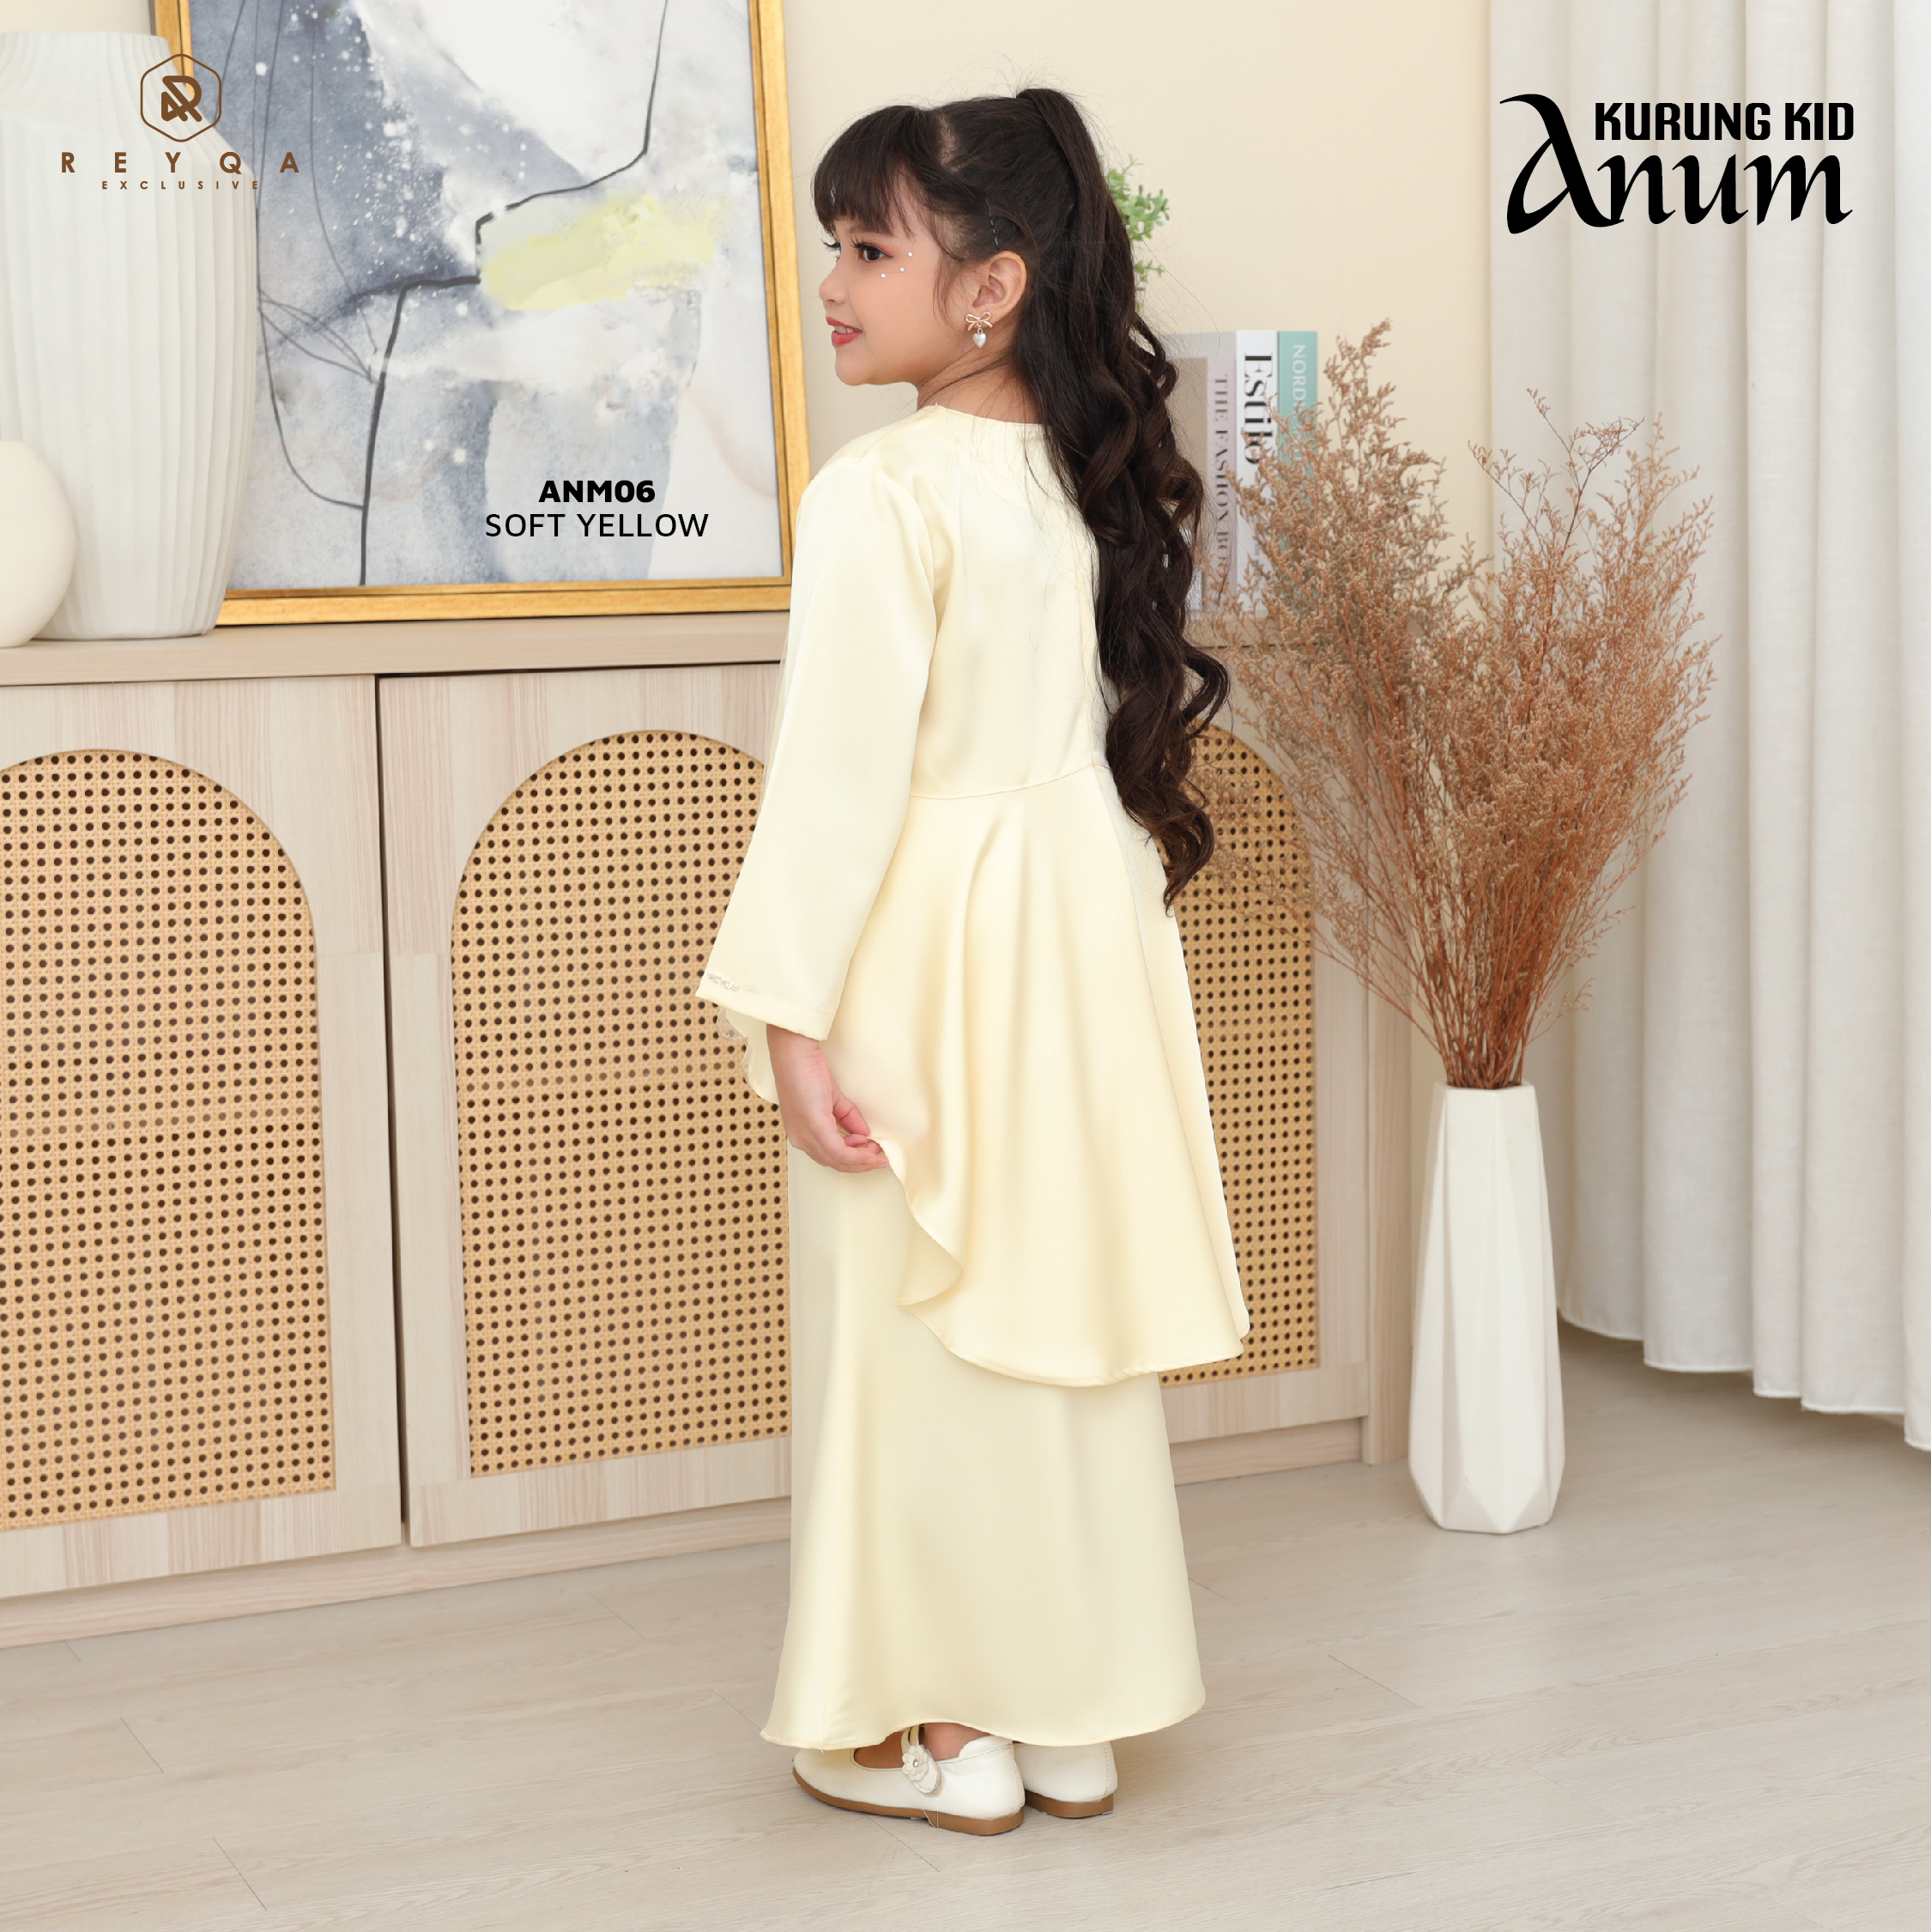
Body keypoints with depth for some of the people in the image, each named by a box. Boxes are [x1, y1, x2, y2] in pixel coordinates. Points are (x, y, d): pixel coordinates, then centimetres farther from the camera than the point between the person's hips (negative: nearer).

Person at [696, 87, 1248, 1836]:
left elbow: (846, 761, -19)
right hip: (1087, 925, 7)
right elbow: (1144, 717, 11)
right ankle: (1074, 1719, 23)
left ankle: (943, 1730, 14)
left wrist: (791, 1009, -17)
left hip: (930, 944, -7)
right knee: (1062, 1310, 13)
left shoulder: (882, 490, -16)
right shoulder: (1092, 475, 6)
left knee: (923, 1326, 5)